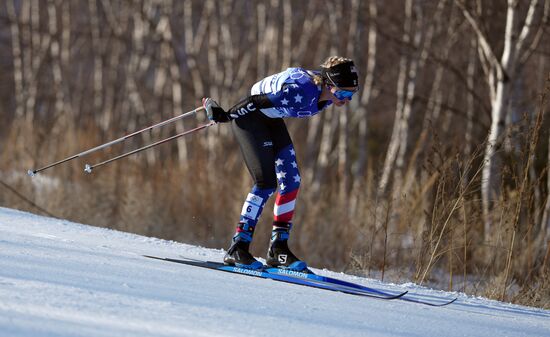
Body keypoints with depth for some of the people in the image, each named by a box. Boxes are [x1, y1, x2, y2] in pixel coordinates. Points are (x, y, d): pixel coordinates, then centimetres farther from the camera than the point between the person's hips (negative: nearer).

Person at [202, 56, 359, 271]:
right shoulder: (300, 93, -38)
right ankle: (237, 249, -12)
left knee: (291, 181, 1)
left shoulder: (327, 92, -12)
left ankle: (278, 249, 7)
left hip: (270, 118, 9)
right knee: (267, 183, -16)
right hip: (248, 115, -9)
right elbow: (258, 101, -29)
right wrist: (223, 115, -19)